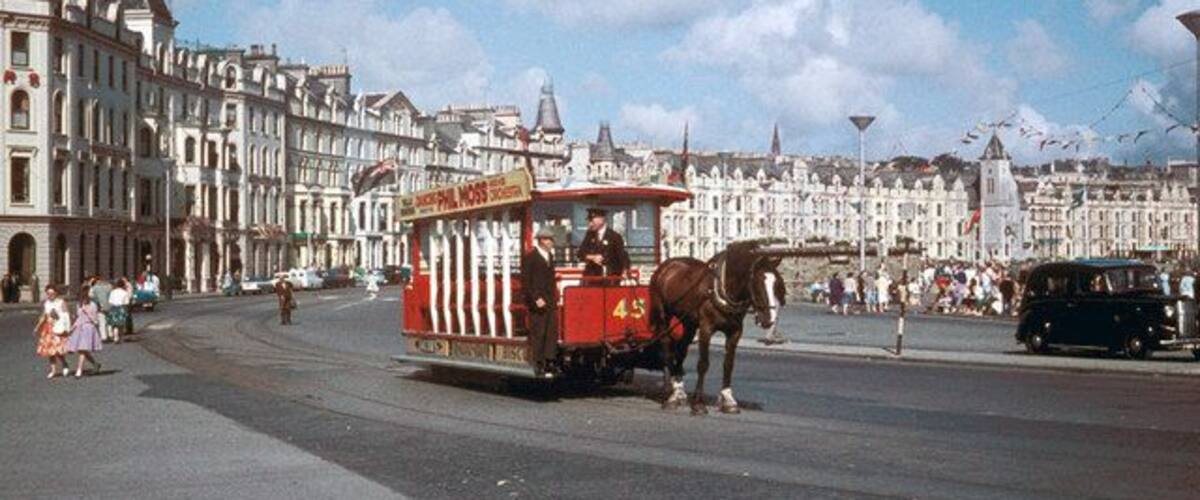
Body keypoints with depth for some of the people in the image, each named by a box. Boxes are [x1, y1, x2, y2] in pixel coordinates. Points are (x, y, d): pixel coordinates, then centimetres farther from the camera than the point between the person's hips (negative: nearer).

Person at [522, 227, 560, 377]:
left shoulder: (550, 255, 16)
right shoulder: (530, 257, -7)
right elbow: (525, 282, -11)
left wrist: (555, 297, 13)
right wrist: (536, 298, -17)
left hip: (550, 301, 7)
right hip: (537, 302, -7)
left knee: (552, 331, 2)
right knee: (538, 333, -3)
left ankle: (549, 363, 6)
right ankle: (538, 364, 2)